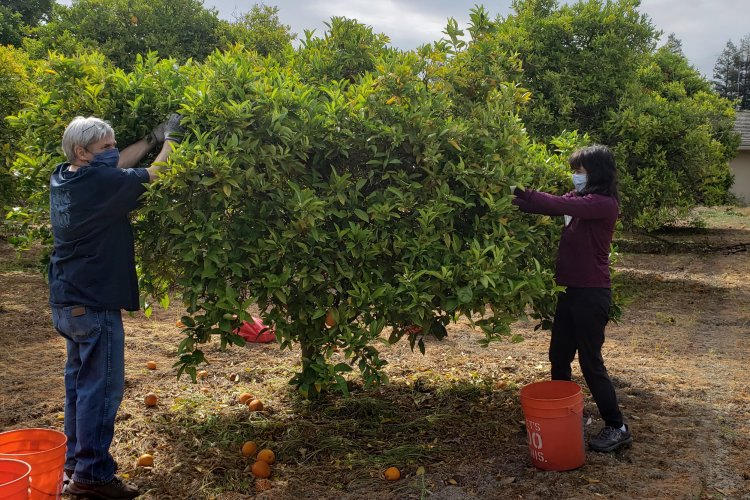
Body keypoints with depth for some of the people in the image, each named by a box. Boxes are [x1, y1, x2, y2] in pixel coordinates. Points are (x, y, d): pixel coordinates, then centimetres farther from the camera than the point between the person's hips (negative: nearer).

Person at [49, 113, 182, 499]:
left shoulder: (63, 178, 5)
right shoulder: (98, 182, -20)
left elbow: (119, 165, 12)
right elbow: (156, 175, -13)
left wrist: (152, 138, 10)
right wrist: (170, 139, 2)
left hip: (66, 303, 10)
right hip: (93, 305, -9)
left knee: (79, 384, 18)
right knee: (100, 390, -1)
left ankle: (75, 462, 29)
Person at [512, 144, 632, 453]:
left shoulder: (604, 204, -17)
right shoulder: (582, 199, 11)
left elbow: (559, 205, -27)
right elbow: (556, 206, -1)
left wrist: (519, 194, -24)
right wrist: (521, 198, -15)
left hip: (591, 293, -9)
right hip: (571, 289, 9)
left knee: (590, 361, -1)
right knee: (558, 355, 16)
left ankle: (617, 428, 13)